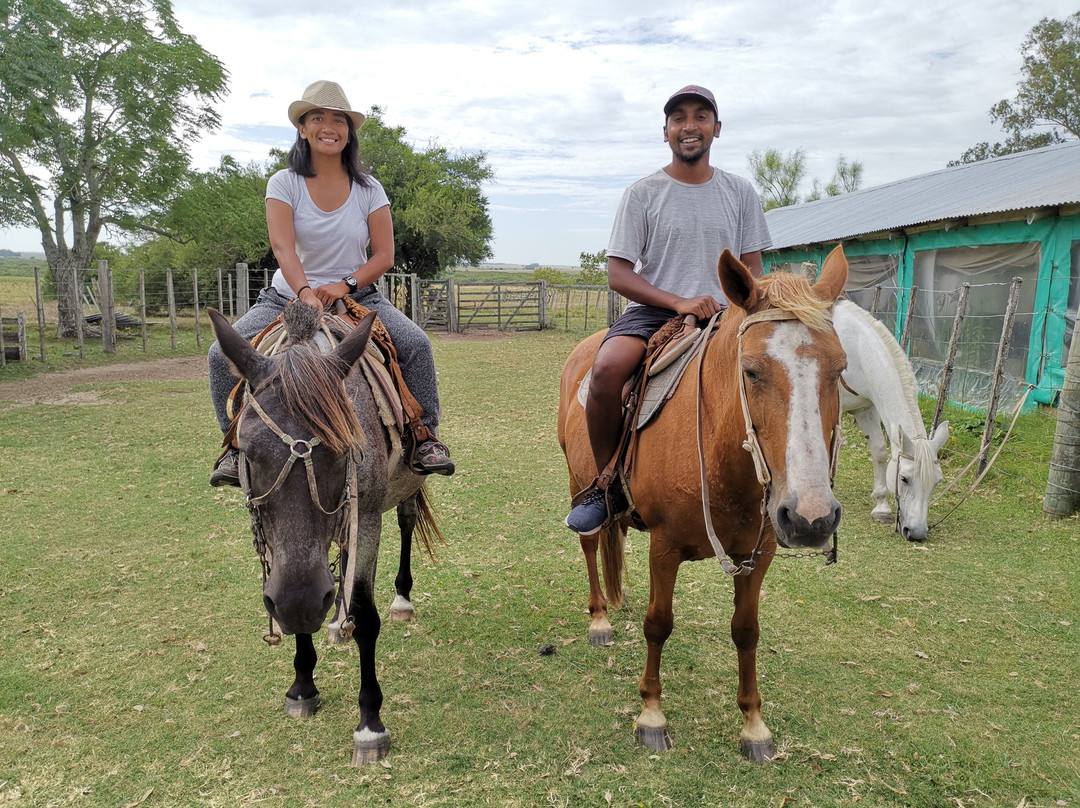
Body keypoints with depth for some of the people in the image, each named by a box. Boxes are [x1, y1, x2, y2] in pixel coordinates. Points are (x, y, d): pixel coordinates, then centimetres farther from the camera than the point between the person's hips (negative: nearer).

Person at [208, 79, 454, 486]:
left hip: (358, 295, 0)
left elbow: (384, 256, -4)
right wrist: (306, 293, -36)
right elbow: (283, 247, -18)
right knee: (222, 353, -19)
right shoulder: (284, 183, -3)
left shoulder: (369, 189, 1)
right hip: (289, 296, 0)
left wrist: (344, 285, -21)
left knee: (416, 342, -24)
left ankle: (424, 434, -10)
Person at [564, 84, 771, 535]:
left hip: (721, 314, 3)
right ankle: (606, 482, -14)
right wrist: (678, 302, -17)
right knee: (607, 367, -34)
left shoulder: (740, 193, 12)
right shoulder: (642, 194, 3)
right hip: (652, 311, -2)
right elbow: (618, 275, -3)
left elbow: (752, 269, 14)